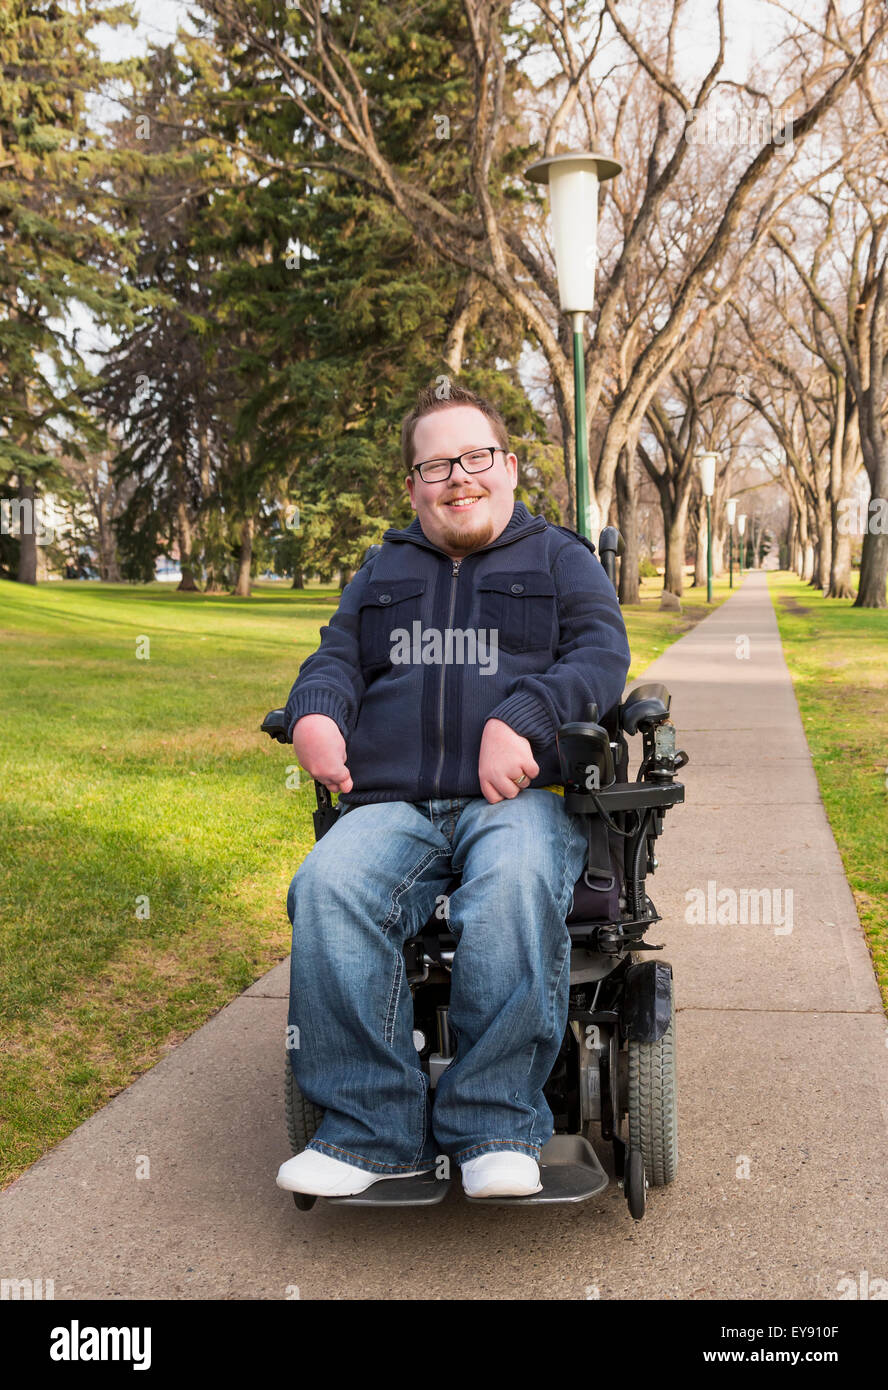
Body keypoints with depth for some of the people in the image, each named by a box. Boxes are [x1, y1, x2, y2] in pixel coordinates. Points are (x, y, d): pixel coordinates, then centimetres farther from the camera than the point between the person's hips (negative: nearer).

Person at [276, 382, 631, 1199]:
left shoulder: (561, 559, 20)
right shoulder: (382, 572, 31)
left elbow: (602, 658, 5)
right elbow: (336, 658, 21)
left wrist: (519, 719, -15)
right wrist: (316, 712, -5)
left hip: (521, 798, -2)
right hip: (391, 805, 3)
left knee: (513, 887, -38)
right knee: (328, 889, -31)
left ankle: (497, 1125, -28)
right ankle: (373, 1130, -25)